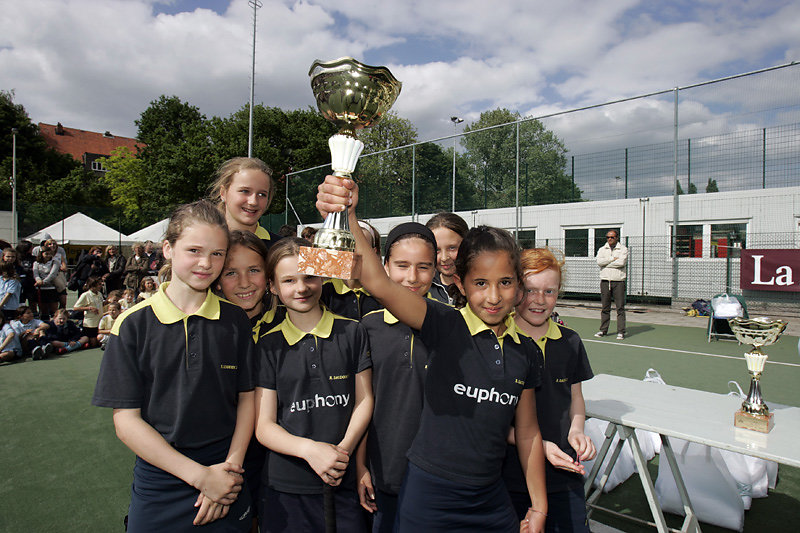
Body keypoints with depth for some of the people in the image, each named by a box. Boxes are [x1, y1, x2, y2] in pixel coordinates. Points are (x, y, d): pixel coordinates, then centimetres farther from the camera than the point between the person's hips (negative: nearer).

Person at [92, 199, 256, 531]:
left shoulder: (234, 320, -3)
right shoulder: (134, 324, -7)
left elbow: (246, 398, 2)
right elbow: (126, 421, -8)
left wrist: (232, 466, -10)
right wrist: (200, 475, -13)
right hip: (158, 485, -1)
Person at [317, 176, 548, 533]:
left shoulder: (527, 352, -1)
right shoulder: (444, 326, -15)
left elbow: (527, 433, 9)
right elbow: (378, 283, -31)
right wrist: (347, 215, -44)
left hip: (491, 499, 4)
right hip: (429, 495, -3)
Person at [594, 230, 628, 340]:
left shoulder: (623, 249, 3)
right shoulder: (602, 249, 12)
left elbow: (621, 262, -14)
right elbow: (599, 262, -7)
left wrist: (606, 262, -6)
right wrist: (613, 259, -9)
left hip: (618, 282, -2)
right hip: (605, 281, 3)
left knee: (620, 308, -3)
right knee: (605, 307, 7)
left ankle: (621, 332, 2)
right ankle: (603, 330, 15)